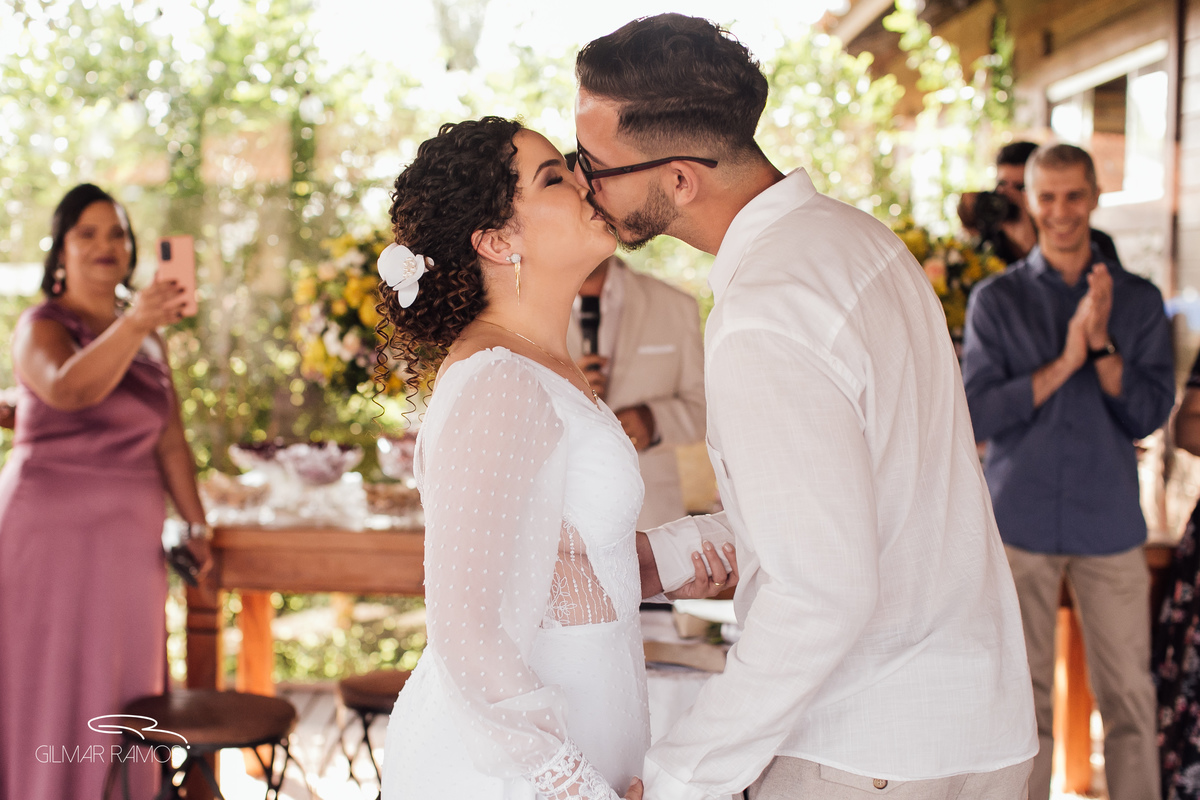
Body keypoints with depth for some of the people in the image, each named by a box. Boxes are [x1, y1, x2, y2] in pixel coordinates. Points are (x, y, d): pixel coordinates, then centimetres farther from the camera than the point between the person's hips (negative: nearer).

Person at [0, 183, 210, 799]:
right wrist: (133, 323, -43)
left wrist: (195, 525, 9)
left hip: (130, 536, 6)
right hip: (51, 525, -6)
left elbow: (171, 443, 15)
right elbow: (66, 388, -29)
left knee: (124, 688, 11)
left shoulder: (150, 341, 13)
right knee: (50, 687, -1)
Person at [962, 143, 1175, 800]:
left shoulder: (1138, 300, 6)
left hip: (1109, 522, 1)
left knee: (1128, 693, 3)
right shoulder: (996, 299, 3)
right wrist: (1064, 363, -15)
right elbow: (978, 415, -6)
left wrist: (1102, 346, -16)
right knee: (1022, 697, 6)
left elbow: (1151, 412, -2)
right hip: (1020, 519, -1)